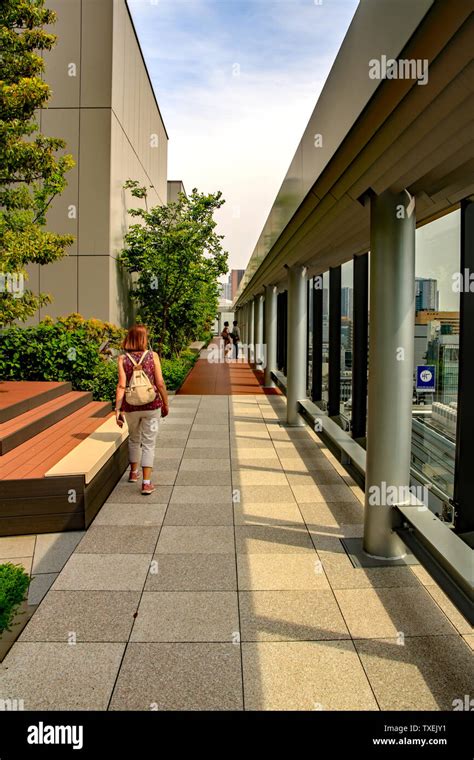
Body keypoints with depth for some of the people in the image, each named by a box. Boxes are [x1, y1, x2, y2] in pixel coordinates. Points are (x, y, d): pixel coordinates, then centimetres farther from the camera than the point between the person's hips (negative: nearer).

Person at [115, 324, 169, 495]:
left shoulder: (123, 359, -5)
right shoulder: (153, 356, -6)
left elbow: (121, 386, -10)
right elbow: (160, 383, -7)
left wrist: (117, 410, -7)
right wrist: (166, 404, 5)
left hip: (131, 406, 2)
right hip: (152, 405, -2)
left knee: (134, 439, 24)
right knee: (148, 443, 6)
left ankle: (133, 473, 40)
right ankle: (146, 483, 3)